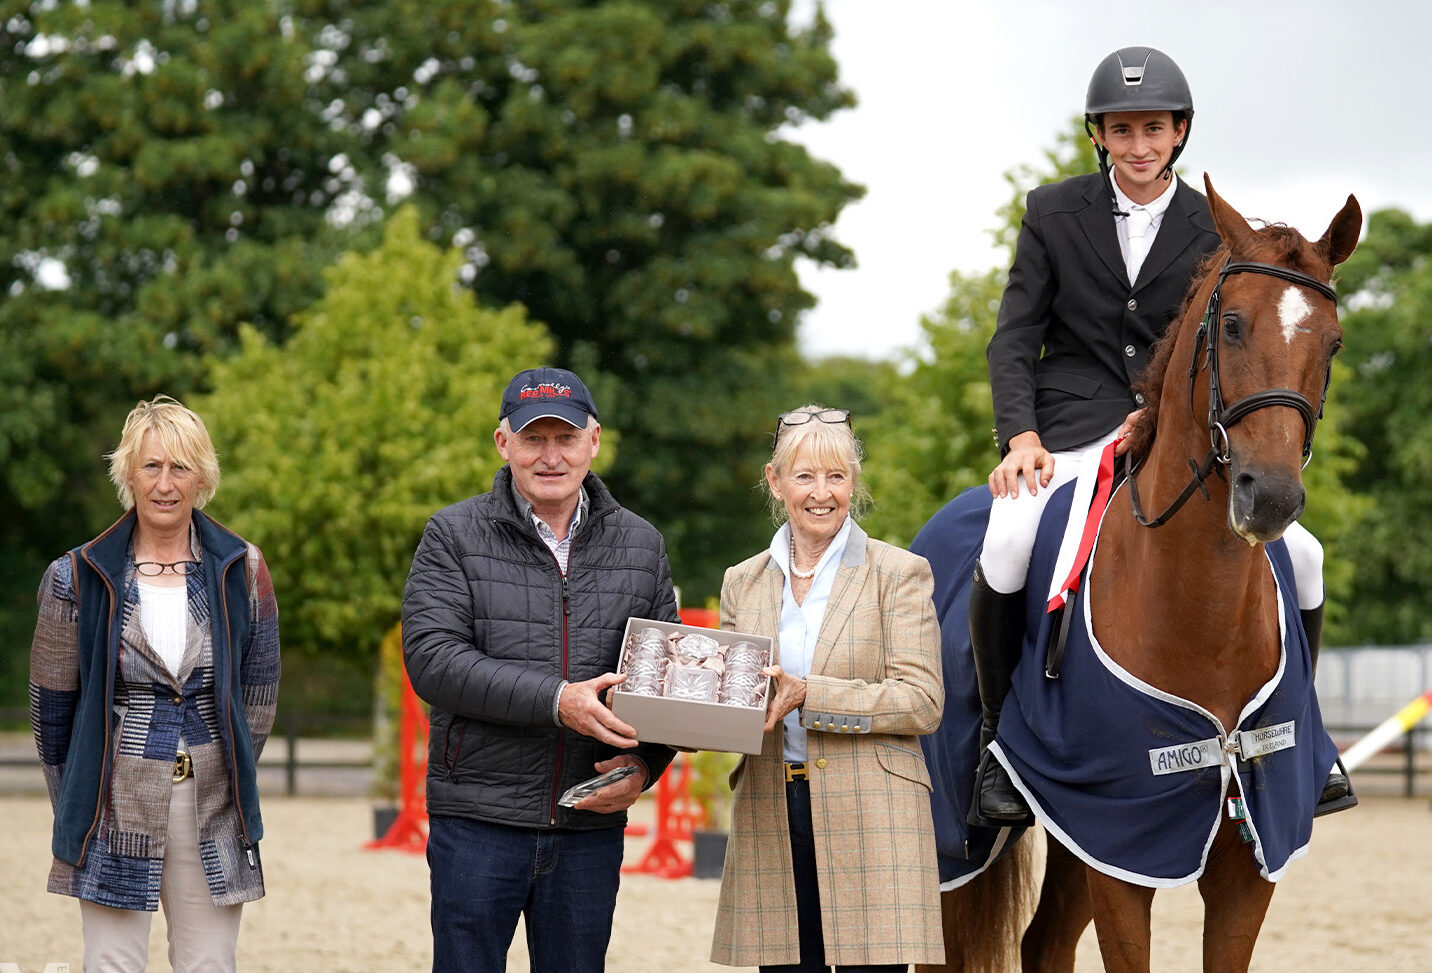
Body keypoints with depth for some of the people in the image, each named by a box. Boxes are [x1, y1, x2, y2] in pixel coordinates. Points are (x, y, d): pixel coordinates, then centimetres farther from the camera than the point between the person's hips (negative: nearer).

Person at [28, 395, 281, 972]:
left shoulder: (242, 572, 3)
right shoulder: (79, 578, -1)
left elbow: (258, 696, 9)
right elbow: (50, 704, 6)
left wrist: (224, 782, 8)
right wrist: (78, 807, 10)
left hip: (212, 815, 1)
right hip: (115, 810, -1)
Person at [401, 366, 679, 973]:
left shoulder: (640, 545, 11)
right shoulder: (453, 536, 0)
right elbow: (431, 659, -12)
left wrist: (644, 765, -8)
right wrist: (556, 701, -23)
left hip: (591, 826, 3)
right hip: (478, 818, -3)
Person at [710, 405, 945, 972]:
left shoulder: (898, 574, 2)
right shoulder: (744, 583, 15)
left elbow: (922, 702, -7)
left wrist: (808, 695, -16)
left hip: (869, 817, -3)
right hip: (770, 816, 4)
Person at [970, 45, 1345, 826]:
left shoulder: (1212, 231, 7)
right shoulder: (1052, 213, 5)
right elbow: (1015, 338, 2)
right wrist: (1021, 435, -14)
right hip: (1072, 432, -2)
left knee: (1300, 555, -10)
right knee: (1006, 547, -32)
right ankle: (998, 740, -14)